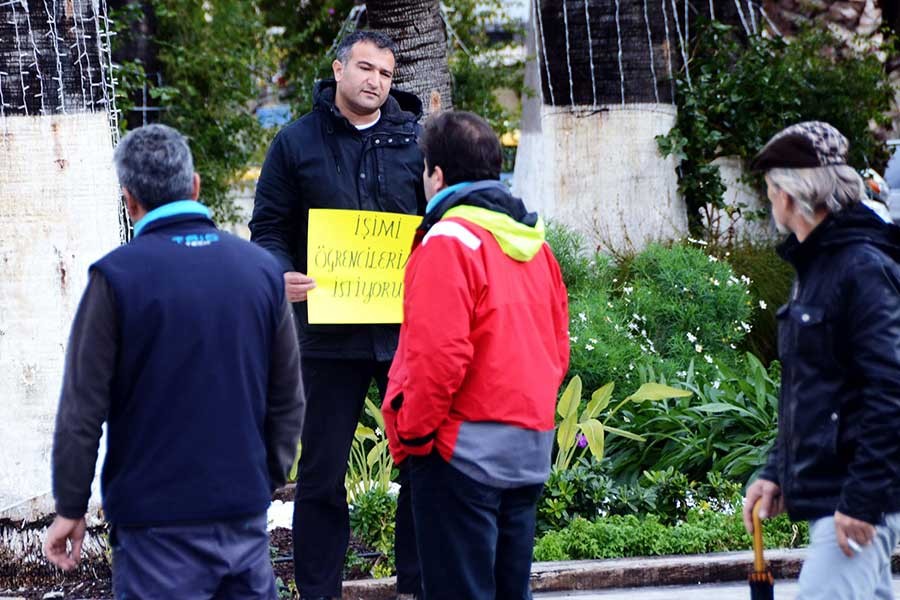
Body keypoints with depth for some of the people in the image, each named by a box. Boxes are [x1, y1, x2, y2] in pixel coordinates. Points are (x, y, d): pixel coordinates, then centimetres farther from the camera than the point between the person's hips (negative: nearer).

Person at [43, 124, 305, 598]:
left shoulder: (116, 276, -10)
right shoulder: (261, 268, 4)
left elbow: (83, 408, -8)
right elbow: (288, 400, 9)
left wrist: (70, 508, 0)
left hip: (158, 523, -4)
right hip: (245, 514, 4)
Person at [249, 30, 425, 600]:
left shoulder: (416, 140, 7)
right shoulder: (297, 142, 5)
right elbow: (269, 226, 6)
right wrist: (283, 276, -13)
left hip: (408, 330, 1)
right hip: (329, 332, -1)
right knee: (322, 470, 5)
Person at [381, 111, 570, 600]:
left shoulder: (449, 241, -12)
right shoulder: (533, 242, 13)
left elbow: (439, 354, -20)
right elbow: (557, 346, 16)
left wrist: (412, 433, -10)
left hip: (464, 449, -8)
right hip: (529, 447, 8)